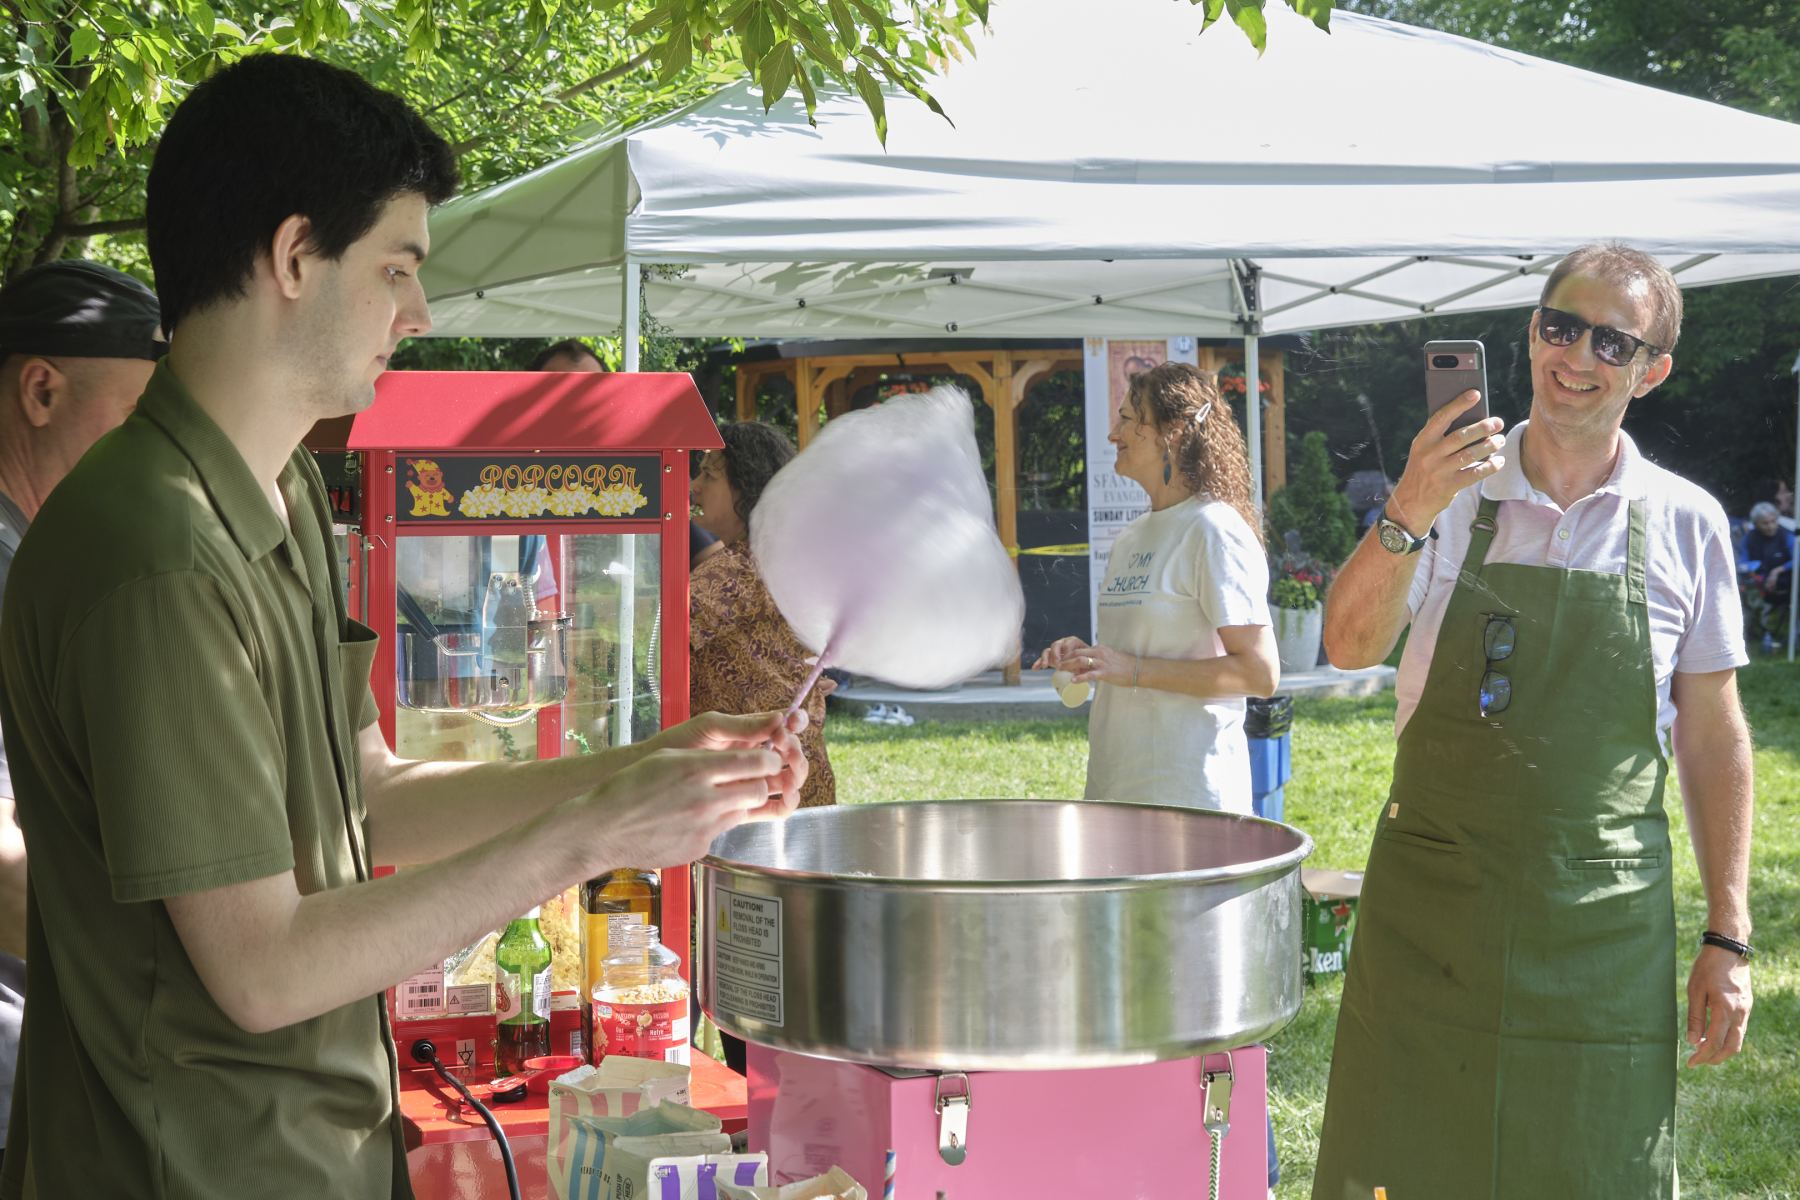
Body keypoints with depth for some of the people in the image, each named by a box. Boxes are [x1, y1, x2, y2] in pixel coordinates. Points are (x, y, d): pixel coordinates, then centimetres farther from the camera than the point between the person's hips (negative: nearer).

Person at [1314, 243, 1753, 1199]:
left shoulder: (1685, 524, 2)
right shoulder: (1450, 493, 2)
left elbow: (1712, 739, 5)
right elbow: (1350, 647, -11)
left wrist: (1727, 937, 2)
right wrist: (1409, 513, -28)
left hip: (1606, 919, 0)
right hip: (1429, 903, 0)